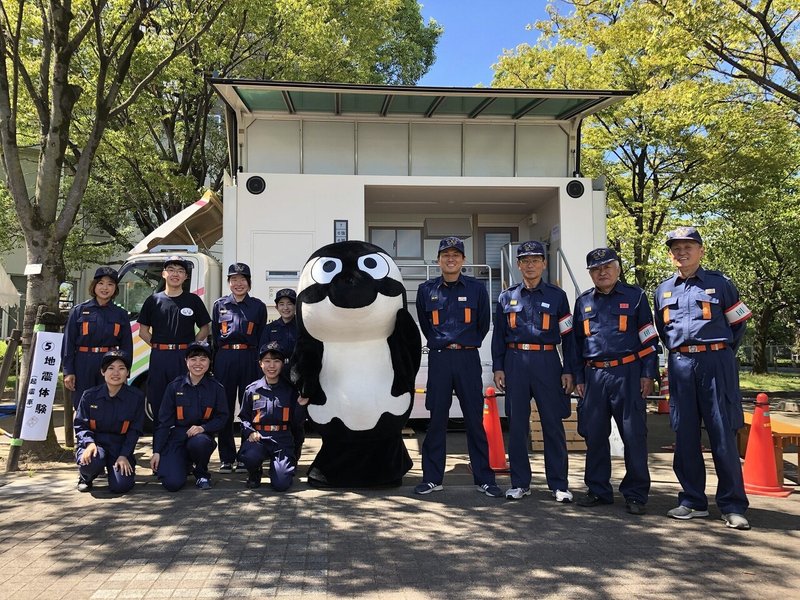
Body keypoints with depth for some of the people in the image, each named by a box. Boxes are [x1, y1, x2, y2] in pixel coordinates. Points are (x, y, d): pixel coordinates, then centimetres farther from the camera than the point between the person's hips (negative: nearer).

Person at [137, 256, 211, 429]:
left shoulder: (193, 300, 7)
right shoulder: (154, 300, 9)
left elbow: (204, 330, 11)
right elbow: (143, 331, 12)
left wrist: (191, 346, 0)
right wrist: (157, 345, 1)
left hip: (185, 358, -1)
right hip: (158, 357, 1)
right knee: (158, 402, 5)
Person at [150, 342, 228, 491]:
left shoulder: (216, 388, 0)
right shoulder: (174, 387, 1)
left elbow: (222, 418, 1)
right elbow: (164, 421, 3)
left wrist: (202, 428, -19)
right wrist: (156, 452, -3)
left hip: (202, 435, 0)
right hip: (177, 436, 0)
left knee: (199, 442, -39)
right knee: (173, 483, -20)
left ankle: (202, 474, -5)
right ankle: (184, 464, 19)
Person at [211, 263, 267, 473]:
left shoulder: (258, 306, 8)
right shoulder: (219, 305, 11)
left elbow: (261, 337, 8)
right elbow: (214, 336, 13)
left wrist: (257, 359, 1)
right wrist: (217, 359, 7)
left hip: (249, 359, -1)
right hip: (224, 359, 1)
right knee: (224, 408, 2)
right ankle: (226, 458, 9)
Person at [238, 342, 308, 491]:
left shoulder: (290, 390, 6)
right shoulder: (252, 390, 8)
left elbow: (297, 425, 5)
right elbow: (244, 417, 11)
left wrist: (300, 405, -11)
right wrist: (250, 432, -8)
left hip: (283, 440, 0)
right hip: (258, 438, 1)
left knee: (281, 484, -17)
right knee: (250, 456, -35)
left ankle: (277, 466, 21)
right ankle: (255, 473, 4)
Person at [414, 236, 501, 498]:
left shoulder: (476, 288, 3)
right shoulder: (426, 290, 5)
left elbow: (483, 324, 12)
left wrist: (467, 343, 9)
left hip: (468, 359, -1)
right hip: (438, 359, 1)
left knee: (475, 419, 2)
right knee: (436, 419, 4)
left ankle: (484, 479, 10)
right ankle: (432, 478, 13)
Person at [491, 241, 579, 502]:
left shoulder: (557, 295, 6)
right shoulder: (507, 297, 10)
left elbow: (568, 335, 6)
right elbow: (499, 335, 12)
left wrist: (569, 371, 0)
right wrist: (498, 368, 4)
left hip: (548, 363, -1)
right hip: (515, 362, 1)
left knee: (553, 424, 2)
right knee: (517, 425, 4)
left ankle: (559, 485, 11)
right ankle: (520, 483, 15)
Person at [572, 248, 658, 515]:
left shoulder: (635, 296, 4)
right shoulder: (583, 302, 13)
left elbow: (649, 338, 3)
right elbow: (577, 342, 16)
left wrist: (648, 374, -4)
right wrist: (578, 378, 10)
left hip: (627, 373, -3)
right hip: (594, 375, 3)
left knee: (634, 435, 0)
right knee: (594, 435, 7)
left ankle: (636, 494, 10)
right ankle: (598, 490, 19)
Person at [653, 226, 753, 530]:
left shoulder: (719, 283, 3)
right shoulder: (663, 290, 14)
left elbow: (739, 322, 9)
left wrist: (723, 354, 10)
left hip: (715, 364, -4)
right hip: (680, 366, 4)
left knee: (723, 435, -3)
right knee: (685, 436, 6)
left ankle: (733, 506, 5)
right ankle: (693, 501, 16)